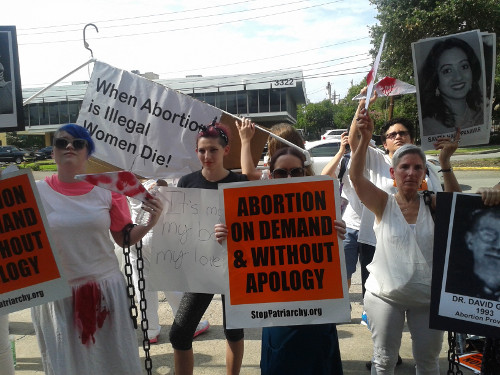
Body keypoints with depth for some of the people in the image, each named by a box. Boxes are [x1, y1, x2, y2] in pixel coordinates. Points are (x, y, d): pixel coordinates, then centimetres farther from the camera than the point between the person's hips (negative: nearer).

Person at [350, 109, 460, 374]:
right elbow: (356, 176, -24)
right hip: (385, 295, -2)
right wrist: (365, 137, -38)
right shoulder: (384, 203, -9)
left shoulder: (431, 205, -2)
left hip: (427, 296, 2)